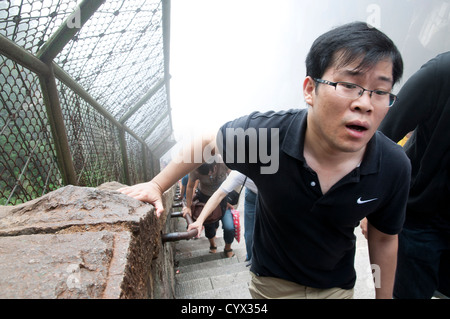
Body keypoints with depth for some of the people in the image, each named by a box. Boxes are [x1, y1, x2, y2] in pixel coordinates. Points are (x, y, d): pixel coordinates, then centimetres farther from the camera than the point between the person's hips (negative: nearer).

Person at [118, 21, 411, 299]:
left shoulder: (394, 167, -23)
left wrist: (384, 296, 5)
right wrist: (157, 185, -5)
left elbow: (384, 238, -5)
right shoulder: (262, 131, -30)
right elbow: (207, 142, -10)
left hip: (337, 287, 3)